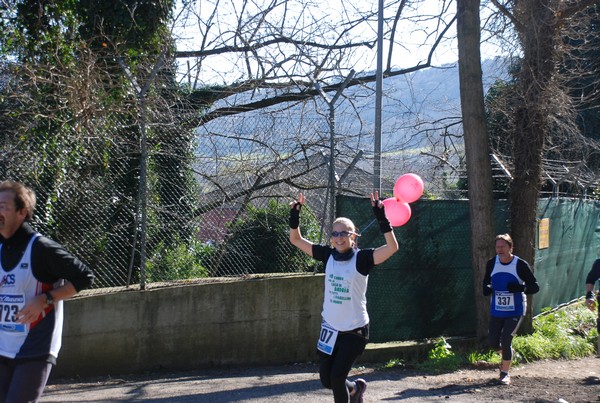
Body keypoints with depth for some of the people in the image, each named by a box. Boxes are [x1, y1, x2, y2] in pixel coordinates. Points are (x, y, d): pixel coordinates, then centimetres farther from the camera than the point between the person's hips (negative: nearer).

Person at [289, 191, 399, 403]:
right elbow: (296, 240, 5)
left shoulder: (361, 258, -14)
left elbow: (392, 247, -28)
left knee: (337, 377, -7)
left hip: (355, 330, -5)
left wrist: (381, 218, -35)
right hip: (330, 327, 5)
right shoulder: (328, 255, -1)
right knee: (326, 380, 11)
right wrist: (295, 215, -10)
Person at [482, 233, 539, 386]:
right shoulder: (492, 263, -1)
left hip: (515, 311, -4)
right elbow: (486, 281, 16)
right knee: (493, 342, 2)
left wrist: (520, 288, -28)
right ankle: (505, 357, 38)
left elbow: (535, 286, -8)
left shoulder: (520, 265, -12)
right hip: (496, 311, 4)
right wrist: (486, 288, -9)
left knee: (506, 340, -13)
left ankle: (505, 372, 7)